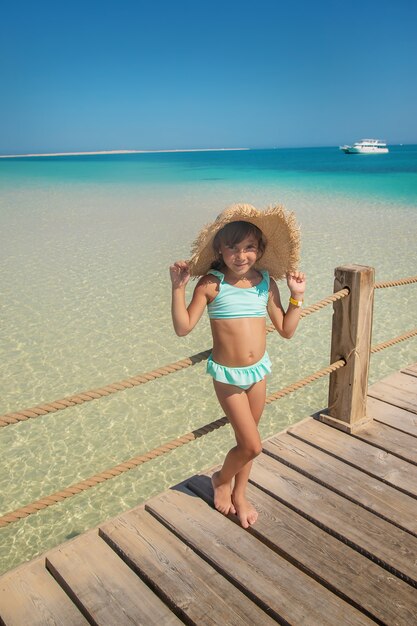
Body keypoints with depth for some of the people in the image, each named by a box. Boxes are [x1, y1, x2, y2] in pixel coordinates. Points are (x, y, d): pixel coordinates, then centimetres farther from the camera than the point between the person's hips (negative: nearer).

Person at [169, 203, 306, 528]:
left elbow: (286, 330, 4)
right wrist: (178, 288, -24)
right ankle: (221, 479, 31)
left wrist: (297, 296, -4)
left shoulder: (266, 282, -2)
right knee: (252, 445, -1)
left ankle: (239, 494, 41)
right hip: (228, 375, -4)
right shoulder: (211, 283, -14)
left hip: (258, 370, 4)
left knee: (248, 442, 17)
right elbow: (183, 327, -16)